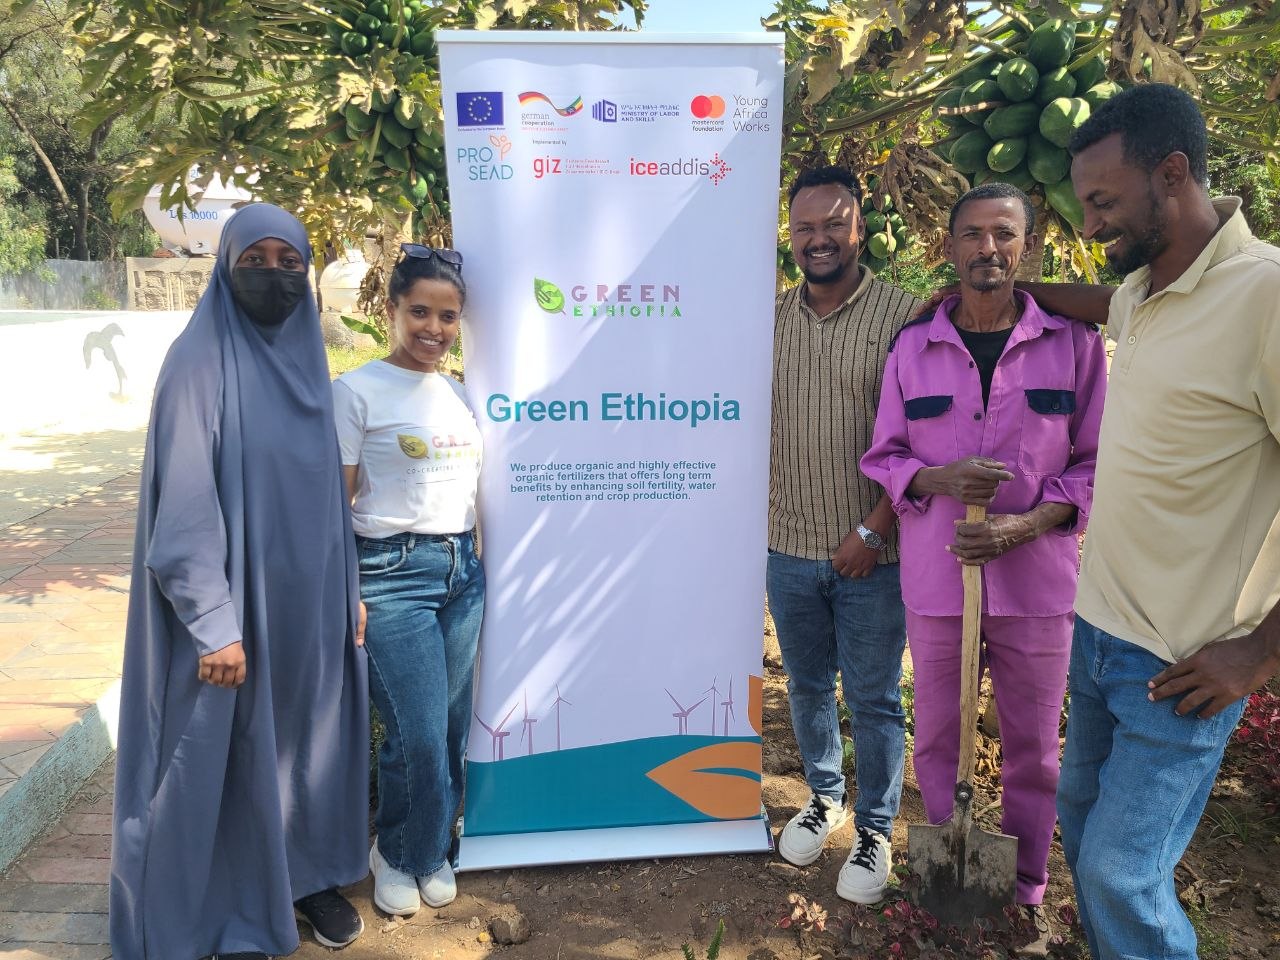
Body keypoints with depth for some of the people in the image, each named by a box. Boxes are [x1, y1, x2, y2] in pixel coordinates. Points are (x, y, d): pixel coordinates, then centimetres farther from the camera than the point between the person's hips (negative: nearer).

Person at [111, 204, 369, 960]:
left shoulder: (307, 358, 7)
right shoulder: (199, 362, -13)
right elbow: (184, 506, -16)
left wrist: (351, 591, 10)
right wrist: (213, 623, -19)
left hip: (311, 597, 6)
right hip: (234, 601, -6)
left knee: (308, 734, 18)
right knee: (230, 747, 8)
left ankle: (307, 875, 39)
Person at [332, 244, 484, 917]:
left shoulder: (461, 395, 12)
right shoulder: (357, 392, -5)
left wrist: (475, 561, 14)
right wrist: (346, 594, -11)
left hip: (462, 570, 6)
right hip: (392, 572, -5)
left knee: (452, 728, 10)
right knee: (419, 735, -2)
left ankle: (430, 851, 33)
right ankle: (398, 854, 26)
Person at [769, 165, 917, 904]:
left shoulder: (901, 315, -9)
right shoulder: (772, 320, 5)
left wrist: (873, 530, -14)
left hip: (871, 553, -4)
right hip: (790, 546, 4)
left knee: (874, 700, 9)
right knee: (808, 686, 18)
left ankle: (875, 829, 29)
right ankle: (824, 797, 41)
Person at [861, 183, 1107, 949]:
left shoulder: (1074, 342, -2)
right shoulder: (913, 346, 1)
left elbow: (1097, 461, 1)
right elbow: (883, 457, 4)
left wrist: (1027, 524, -14)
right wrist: (940, 480, -16)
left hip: (1037, 579, 0)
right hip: (937, 579, 1)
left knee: (1033, 748, 12)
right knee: (938, 740, 14)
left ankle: (1027, 892, 34)